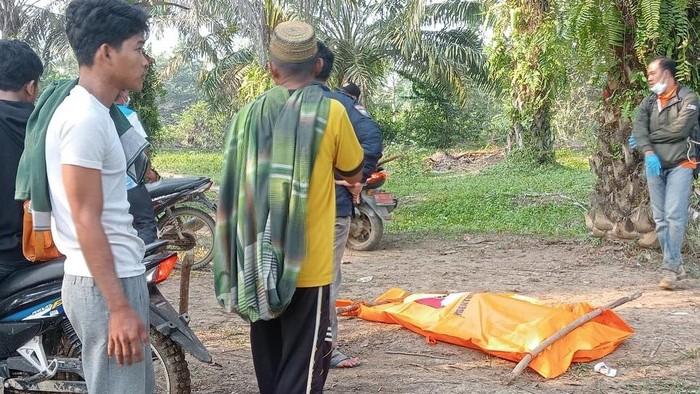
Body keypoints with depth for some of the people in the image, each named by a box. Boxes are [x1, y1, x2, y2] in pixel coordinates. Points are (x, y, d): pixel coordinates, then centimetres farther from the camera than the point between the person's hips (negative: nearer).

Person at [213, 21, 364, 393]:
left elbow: (235, 188, 11)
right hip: (305, 266, -4)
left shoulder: (249, 114, 2)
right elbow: (353, 173, 7)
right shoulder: (330, 112, -8)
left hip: (257, 264, 5)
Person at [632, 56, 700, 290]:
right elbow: (638, 130, -2)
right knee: (660, 218, 5)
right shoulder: (648, 103, 13)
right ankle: (675, 263, 15)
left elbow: (680, 130, -15)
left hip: (680, 164, -5)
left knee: (675, 215, -13)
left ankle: (670, 267, -11)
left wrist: (651, 137, -5)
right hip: (654, 165, 5)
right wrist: (648, 152, -19)